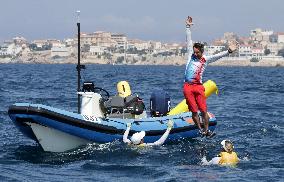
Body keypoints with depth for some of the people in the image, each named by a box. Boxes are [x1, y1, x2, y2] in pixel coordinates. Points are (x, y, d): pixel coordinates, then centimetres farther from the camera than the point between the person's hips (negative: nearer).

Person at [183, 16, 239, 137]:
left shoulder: (206, 59, 6)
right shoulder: (191, 55, 10)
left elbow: (218, 56, -4)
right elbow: (189, 41, 12)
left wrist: (229, 51, -18)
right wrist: (188, 27, 12)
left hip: (198, 86, -1)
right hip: (188, 86, 1)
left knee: (203, 110, -6)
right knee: (194, 111, 0)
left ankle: (206, 130, 4)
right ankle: (200, 130, 12)